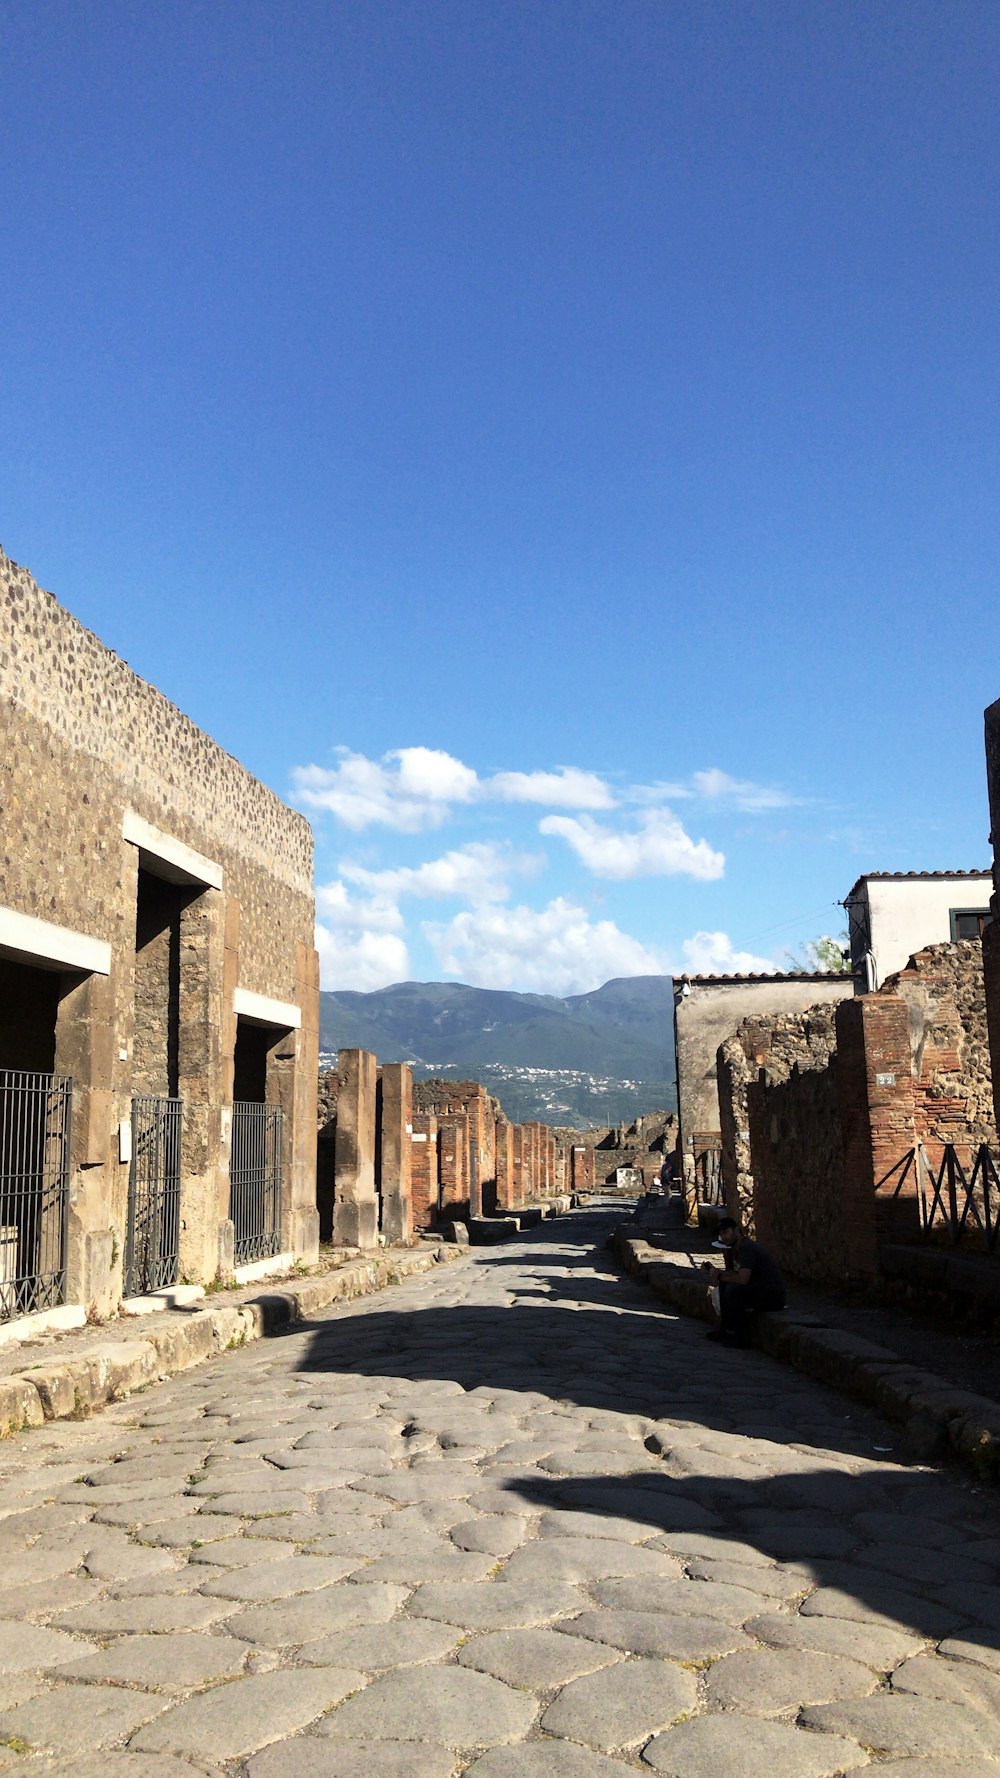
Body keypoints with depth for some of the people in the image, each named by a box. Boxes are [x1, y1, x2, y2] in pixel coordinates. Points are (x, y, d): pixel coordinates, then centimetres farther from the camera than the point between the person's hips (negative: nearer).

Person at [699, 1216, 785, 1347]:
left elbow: (742, 1279, -29)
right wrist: (714, 1271, 0)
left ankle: (742, 1337, -14)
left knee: (733, 1289, -27)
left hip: (773, 1295, -11)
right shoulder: (735, 1248, 10)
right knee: (724, 1284, 13)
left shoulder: (747, 1248, -20)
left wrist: (720, 1276, -14)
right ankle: (726, 1328, 15)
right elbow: (730, 1273, 17)